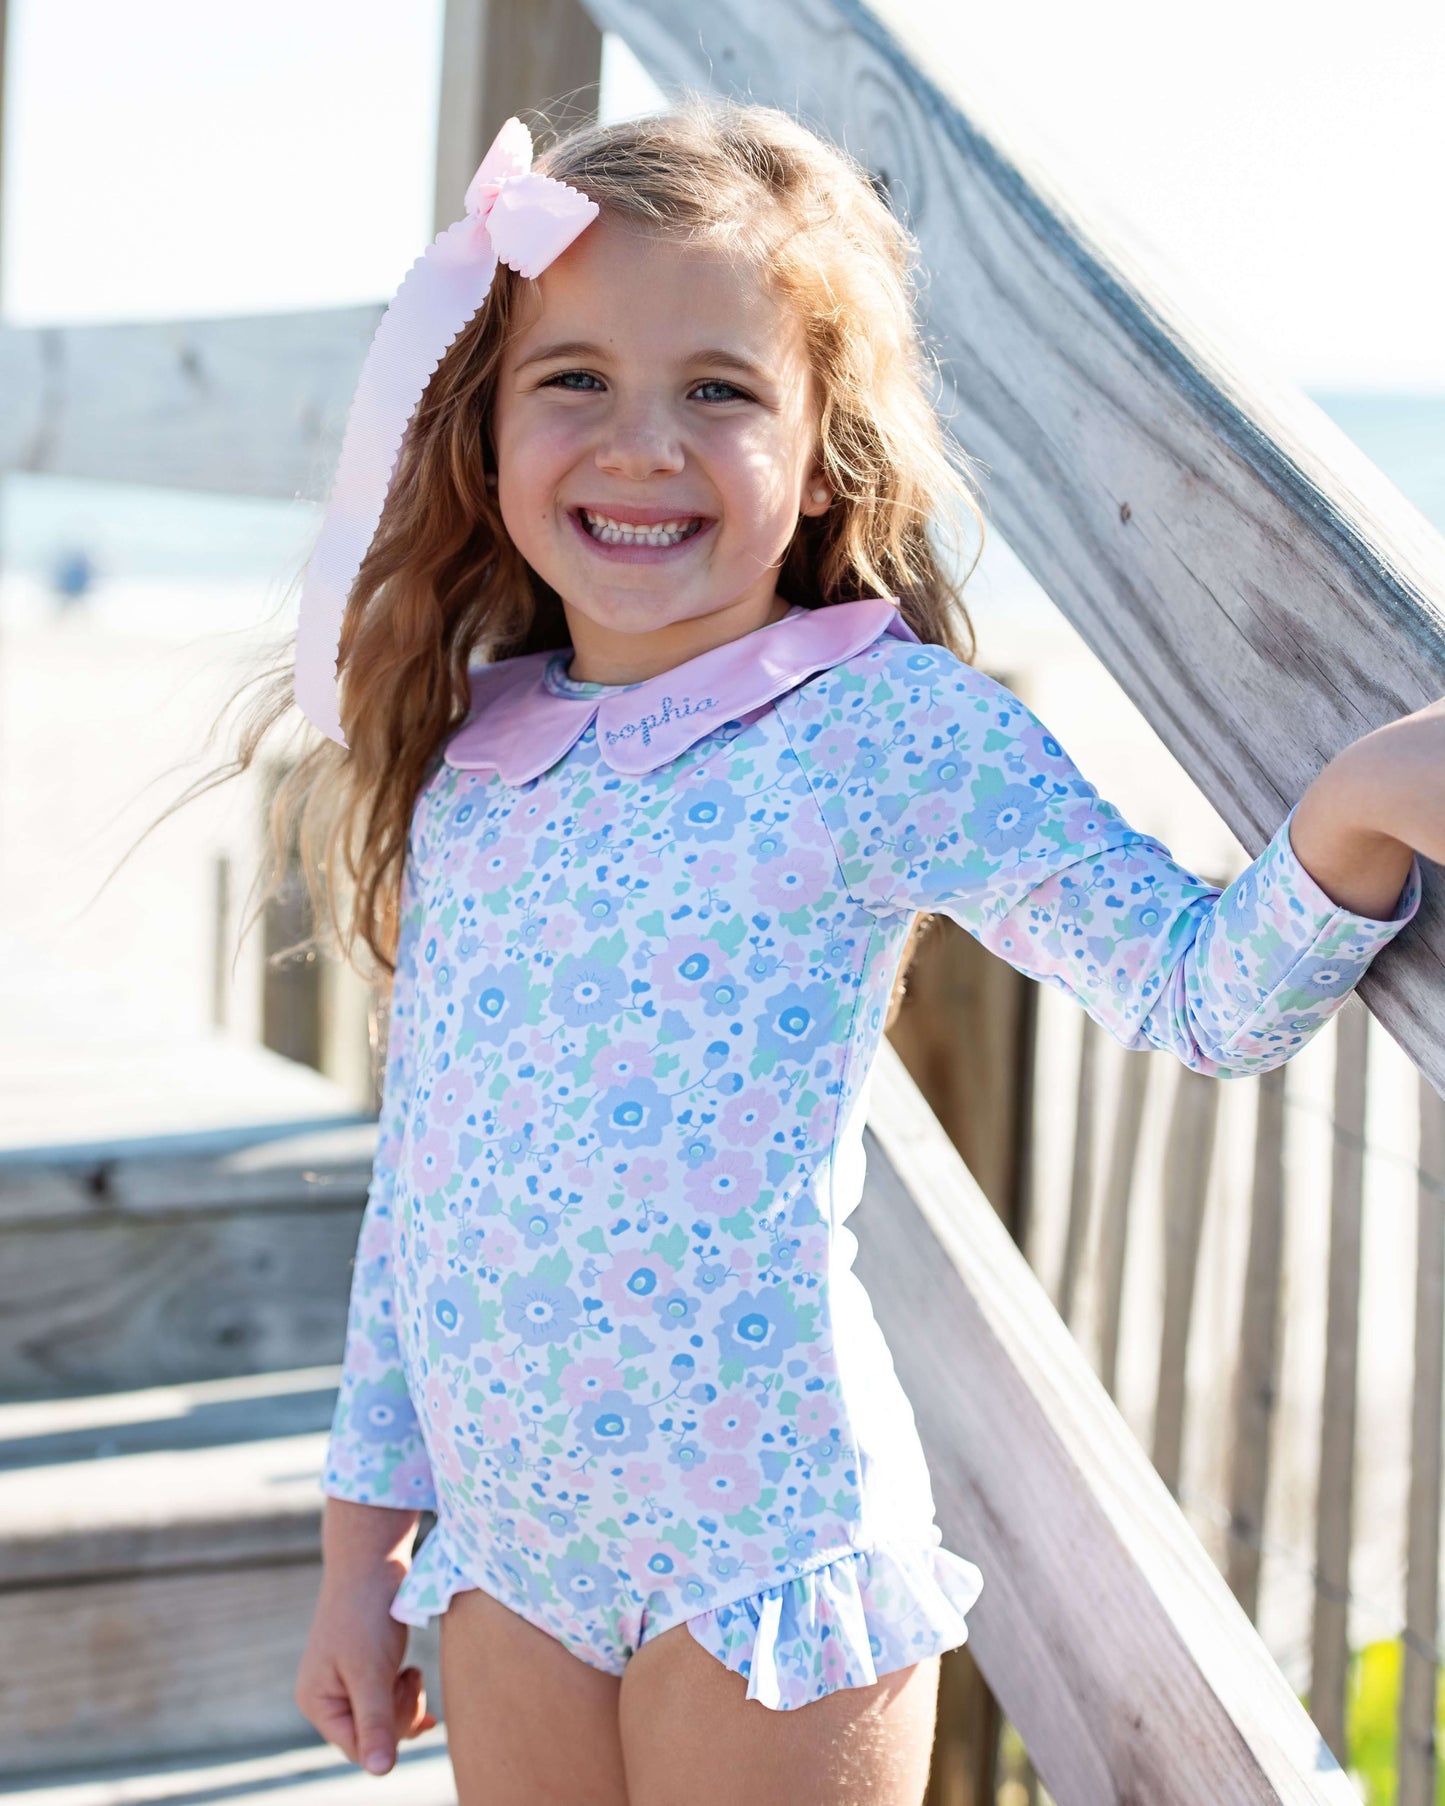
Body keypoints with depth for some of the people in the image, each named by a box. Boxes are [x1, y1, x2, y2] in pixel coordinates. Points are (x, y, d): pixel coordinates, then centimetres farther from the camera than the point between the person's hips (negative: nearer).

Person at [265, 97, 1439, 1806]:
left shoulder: (890, 729, -11)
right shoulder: (471, 758, 4)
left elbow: (1198, 987, -14)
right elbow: (417, 1164, 10)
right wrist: (365, 1531, 13)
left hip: (766, 1549, -5)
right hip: (508, 1545, 5)